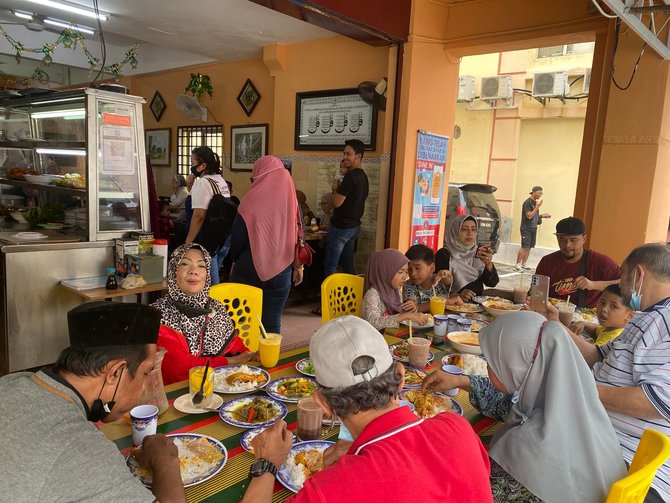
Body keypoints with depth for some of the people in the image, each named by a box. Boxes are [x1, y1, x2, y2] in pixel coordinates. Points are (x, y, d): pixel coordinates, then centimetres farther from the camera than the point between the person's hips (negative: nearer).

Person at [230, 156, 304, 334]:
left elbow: (237, 238, -5)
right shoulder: (291, 199, -2)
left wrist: (236, 261, 14)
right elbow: (297, 236, 4)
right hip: (280, 271, 2)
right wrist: (298, 266, 15)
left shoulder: (251, 200, -11)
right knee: (272, 322, 8)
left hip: (248, 270, -2)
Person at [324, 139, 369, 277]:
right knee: (348, 264, 15)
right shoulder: (362, 176, 10)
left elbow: (337, 202, -18)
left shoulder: (351, 176, -20)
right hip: (354, 226, 9)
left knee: (330, 265, -2)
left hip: (341, 227, -9)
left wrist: (335, 188, -3)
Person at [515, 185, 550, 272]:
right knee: (524, 247, -13)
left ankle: (523, 265, 12)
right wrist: (538, 206, -20)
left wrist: (542, 215, 8)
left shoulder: (535, 202, 15)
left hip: (533, 228, 8)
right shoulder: (527, 202, -11)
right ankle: (517, 265, -10)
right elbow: (529, 216, -19)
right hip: (526, 228, -8)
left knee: (529, 247, 7)